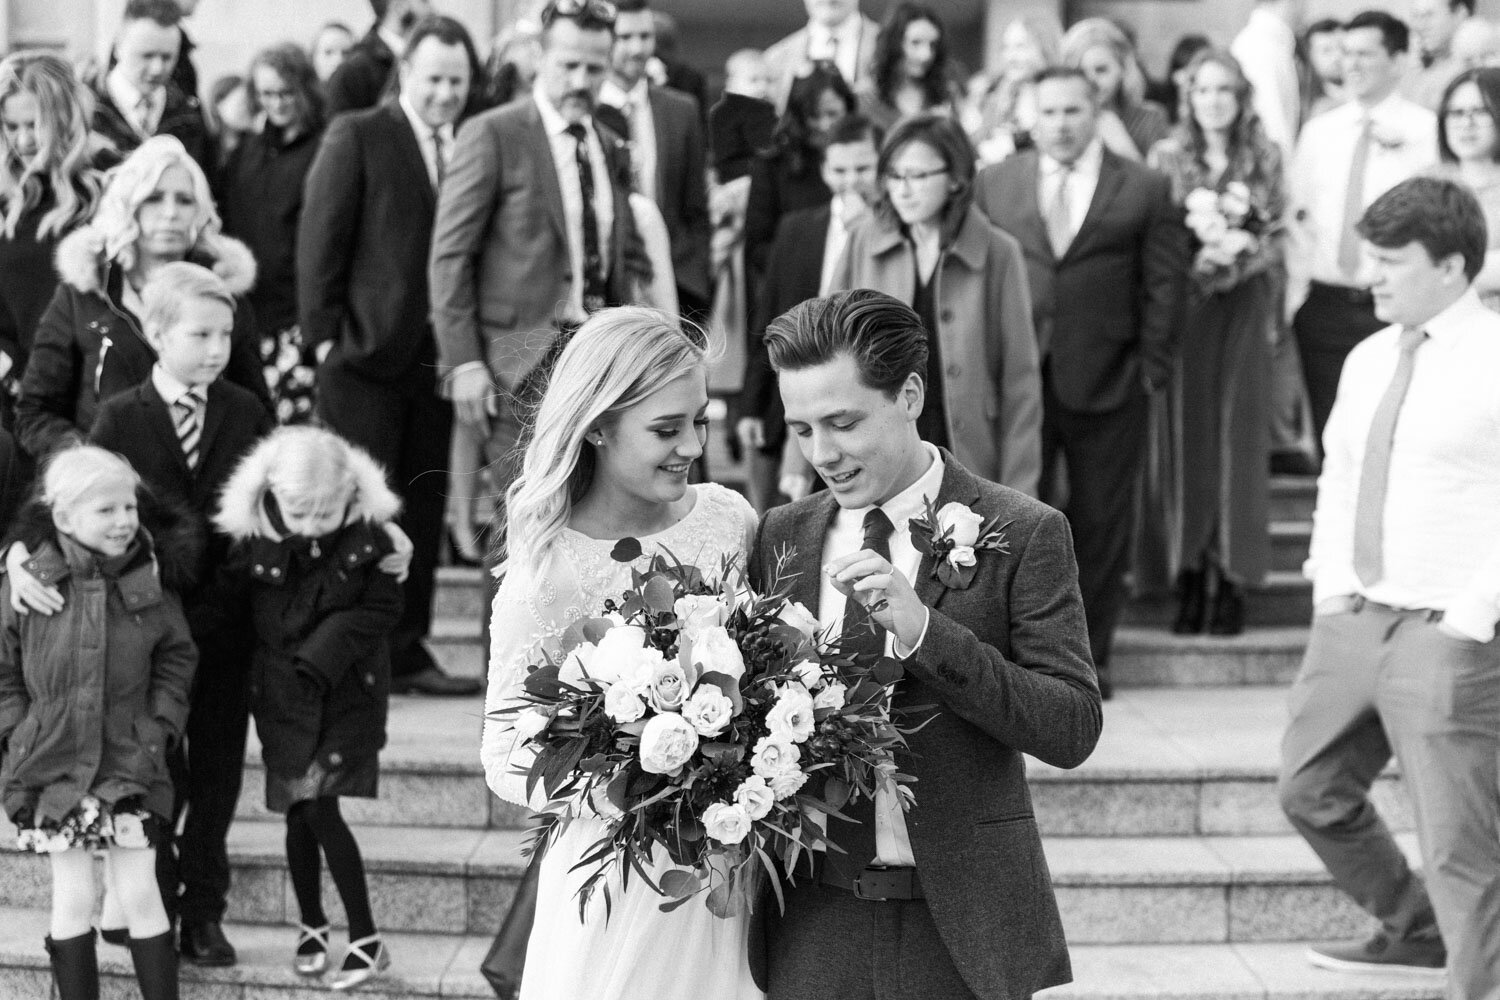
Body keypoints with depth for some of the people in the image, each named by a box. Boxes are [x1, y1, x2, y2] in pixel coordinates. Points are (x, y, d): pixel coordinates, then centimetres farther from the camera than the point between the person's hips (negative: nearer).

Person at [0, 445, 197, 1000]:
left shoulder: (150, 580, -3)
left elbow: (176, 658, 8)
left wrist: (159, 726, -1)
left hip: (132, 766, 1)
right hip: (53, 768, -1)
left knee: (139, 893, 3)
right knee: (73, 899, 6)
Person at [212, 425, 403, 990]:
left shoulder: (368, 534, -12)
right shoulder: (253, 539, -9)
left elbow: (383, 608, -9)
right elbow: (228, 602, 0)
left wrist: (325, 653, -17)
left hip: (348, 690, -2)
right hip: (283, 692, 2)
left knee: (319, 809, -10)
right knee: (301, 814, 8)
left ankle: (365, 939, -1)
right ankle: (312, 927, 28)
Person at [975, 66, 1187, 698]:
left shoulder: (1144, 190, 4)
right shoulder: (994, 184, 9)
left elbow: (1164, 285, 2)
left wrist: (1151, 368, -5)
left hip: (1108, 383, -1)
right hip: (1016, 379, 1)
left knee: (1102, 523, 5)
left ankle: (1089, 656, 16)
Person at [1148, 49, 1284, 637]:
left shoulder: (1264, 159, 5)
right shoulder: (1167, 158, 4)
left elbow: (1276, 237, 7)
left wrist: (1238, 254, -11)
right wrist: (1198, 260, -11)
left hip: (1243, 307, 0)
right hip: (1181, 305, 0)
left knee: (1239, 434, -2)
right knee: (1188, 432, -3)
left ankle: (1233, 577, 1)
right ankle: (1190, 573, 2)